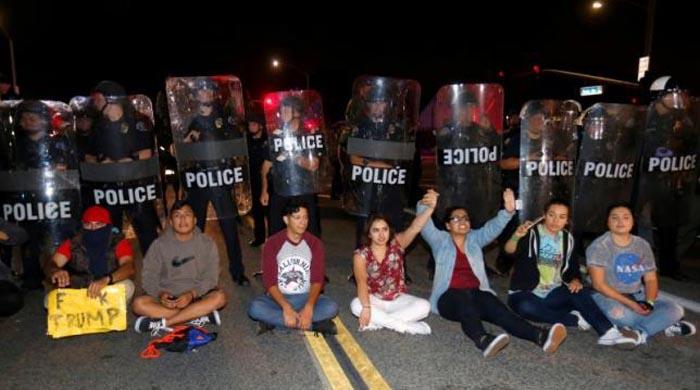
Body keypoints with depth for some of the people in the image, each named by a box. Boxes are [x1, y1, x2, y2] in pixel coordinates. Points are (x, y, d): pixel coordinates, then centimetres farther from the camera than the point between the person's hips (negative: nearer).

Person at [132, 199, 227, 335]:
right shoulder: (159, 244, -1)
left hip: (197, 296, 0)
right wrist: (160, 294, -22)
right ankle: (199, 316, -27)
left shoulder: (206, 243, -2)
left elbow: (210, 277, -7)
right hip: (168, 297, 1)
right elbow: (149, 277, -2)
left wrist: (191, 294, -24)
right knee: (139, 304, -25)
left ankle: (163, 323, -27)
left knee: (219, 297, -29)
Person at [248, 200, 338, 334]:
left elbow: (317, 279, -11)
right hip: (278, 298, 0)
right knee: (255, 307, -32)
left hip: (306, 298, 1)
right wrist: (286, 308, -29)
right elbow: (269, 281, -14)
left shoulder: (315, 243, -4)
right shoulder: (272, 244, -8)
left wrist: (309, 307, -29)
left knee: (331, 307, -28)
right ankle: (315, 324, -26)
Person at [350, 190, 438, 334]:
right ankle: (407, 326, -29)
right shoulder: (361, 254, -13)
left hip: (398, 300, 1)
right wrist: (366, 307, -39)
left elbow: (414, 228, -29)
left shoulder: (397, 243, -11)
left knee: (424, 306, -23)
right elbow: (362, 283, -23)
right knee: (356, 305, -31)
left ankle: (376, 322, -22)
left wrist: (430, 208, -48)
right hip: (374, 300, -1)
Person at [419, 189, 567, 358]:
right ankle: (483, 340, -66)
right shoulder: (440, 240, 10)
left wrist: (508, 211, -16)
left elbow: (493, 227, 3)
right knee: (464, 302, -38)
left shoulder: (475, 239, 19)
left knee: (495, 307, -29)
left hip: (476, 293, 3)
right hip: (450, 296, -3)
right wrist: (425, 206, -27)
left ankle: (541, 336, -52)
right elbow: (424, 226, -7)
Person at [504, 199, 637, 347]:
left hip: (553, 294, 4)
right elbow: (509, 250, -29)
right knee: (525, 307, -36)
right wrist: (516, 236, -52)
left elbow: (573, 268, 13)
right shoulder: (531, 233, -10)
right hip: (525, 294, -4)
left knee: (580, 292, -24)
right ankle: (574, 319, -23)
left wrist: (575, 280, -12)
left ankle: (608, 332, -32)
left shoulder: (567, 239, 6)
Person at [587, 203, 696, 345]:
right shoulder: (599, 246, -11)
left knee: (674, 309, -15)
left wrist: (649, 302, -14)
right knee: (616, 312, -36)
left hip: (637, 296, 5)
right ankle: (663, 324, -13)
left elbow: (651, 279, 6)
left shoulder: (642, 245, 6)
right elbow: (598, 284, -16)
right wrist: (630, 304, -22)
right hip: (608, 297, -5)